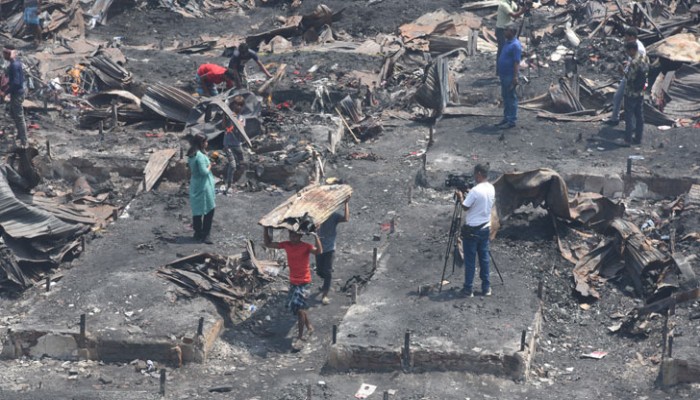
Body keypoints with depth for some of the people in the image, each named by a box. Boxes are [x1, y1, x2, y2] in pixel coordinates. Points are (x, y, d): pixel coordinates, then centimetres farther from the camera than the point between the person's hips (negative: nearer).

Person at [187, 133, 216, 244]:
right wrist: (209, 166, -6)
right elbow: (204, 171, -25)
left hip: (195, 185, 9)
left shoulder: (191, 155, 6)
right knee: (209, 210, -2)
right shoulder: (200, 156, -22)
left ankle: (198, 233, 24)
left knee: (197, 210, 15)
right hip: (203, 185, -9)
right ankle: (205, 235, -1)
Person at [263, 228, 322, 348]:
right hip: (292, 281, 7)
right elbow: (268, 244, 3)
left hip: (303, 282, -7)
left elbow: (319, 251, -38)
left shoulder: (306, 246, -19)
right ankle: (309, 327, 39)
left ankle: (300, 336, 2)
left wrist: (316, 237, -49)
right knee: (297, 306, 18)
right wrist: (265, 229, -7)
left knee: (299, 308, -9)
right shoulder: (286, 245, -3)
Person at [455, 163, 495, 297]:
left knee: (470, 259, 1)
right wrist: (467, 196, 15)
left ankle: (468, 289, 5)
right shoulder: (491, 189, 3)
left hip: (471, 230, -7)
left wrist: (460, 197, 5)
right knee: (484, 257, 13)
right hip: (485, 228, 7)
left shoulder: (475, 191, -22)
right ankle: (486, 287, 16)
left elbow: (465, 206, -13)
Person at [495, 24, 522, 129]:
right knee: (505, 97, 15)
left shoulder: (515, 45, -17)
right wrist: (500, 73, 22)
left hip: (510, 76, -10)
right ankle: (506, 119, 23)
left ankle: (511, 121, 0)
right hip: (504, 75, 10)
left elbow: (517, 62, -21)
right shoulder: (507, 42, 13)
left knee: (511, 98, -4)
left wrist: (515, 77, -25)